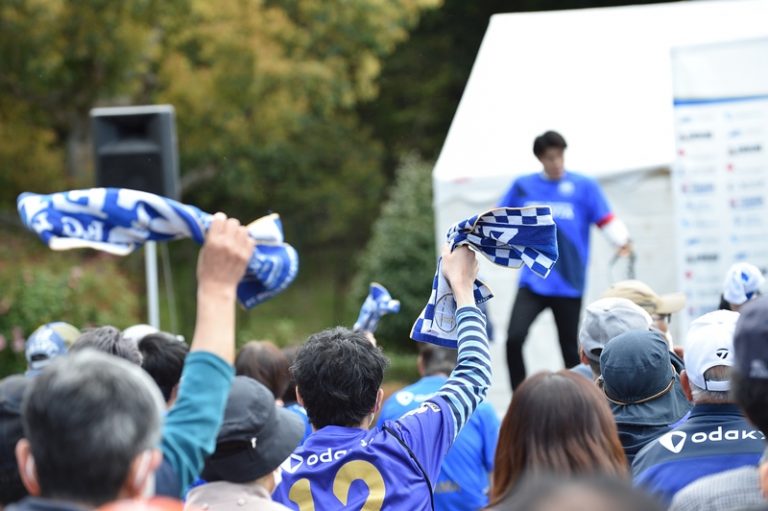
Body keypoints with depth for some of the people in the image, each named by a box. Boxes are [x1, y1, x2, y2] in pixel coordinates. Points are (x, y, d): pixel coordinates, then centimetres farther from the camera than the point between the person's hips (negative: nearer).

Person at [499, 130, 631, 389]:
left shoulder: (584, 186, 0)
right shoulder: (522, 186, 6)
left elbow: (607, 221, -4)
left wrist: (622, 240, -22)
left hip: (569, 283, -1)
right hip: (532, 280, 1)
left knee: (570, 349, 7)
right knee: (514, 339, -15)